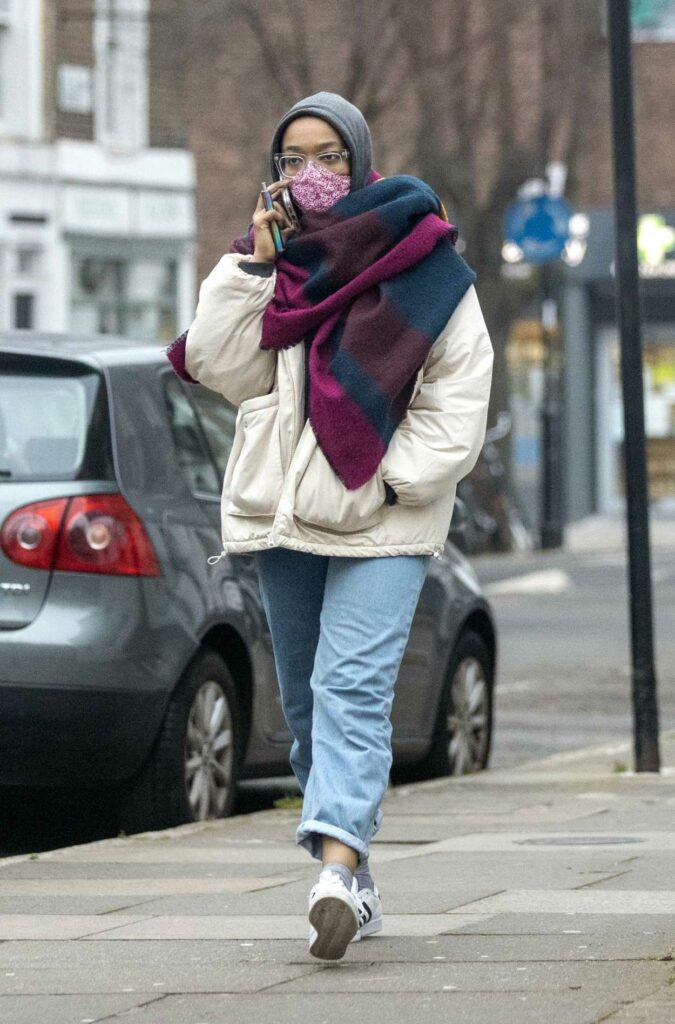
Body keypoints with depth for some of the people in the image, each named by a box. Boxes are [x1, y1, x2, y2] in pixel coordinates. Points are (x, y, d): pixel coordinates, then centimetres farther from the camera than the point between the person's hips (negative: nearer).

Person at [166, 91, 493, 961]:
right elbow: (219, 367, 0)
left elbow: (459, 395, -2)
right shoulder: (272, 258, 13)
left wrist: (394, 477, -12)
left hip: (382, 518, -5)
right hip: (280, 504, 5)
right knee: (306, 699, 7)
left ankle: (337, 867, -32)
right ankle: (353, 886, 15)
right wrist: (253, 263, -5)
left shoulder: (420, 262, 1)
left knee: (352, 687, -19)